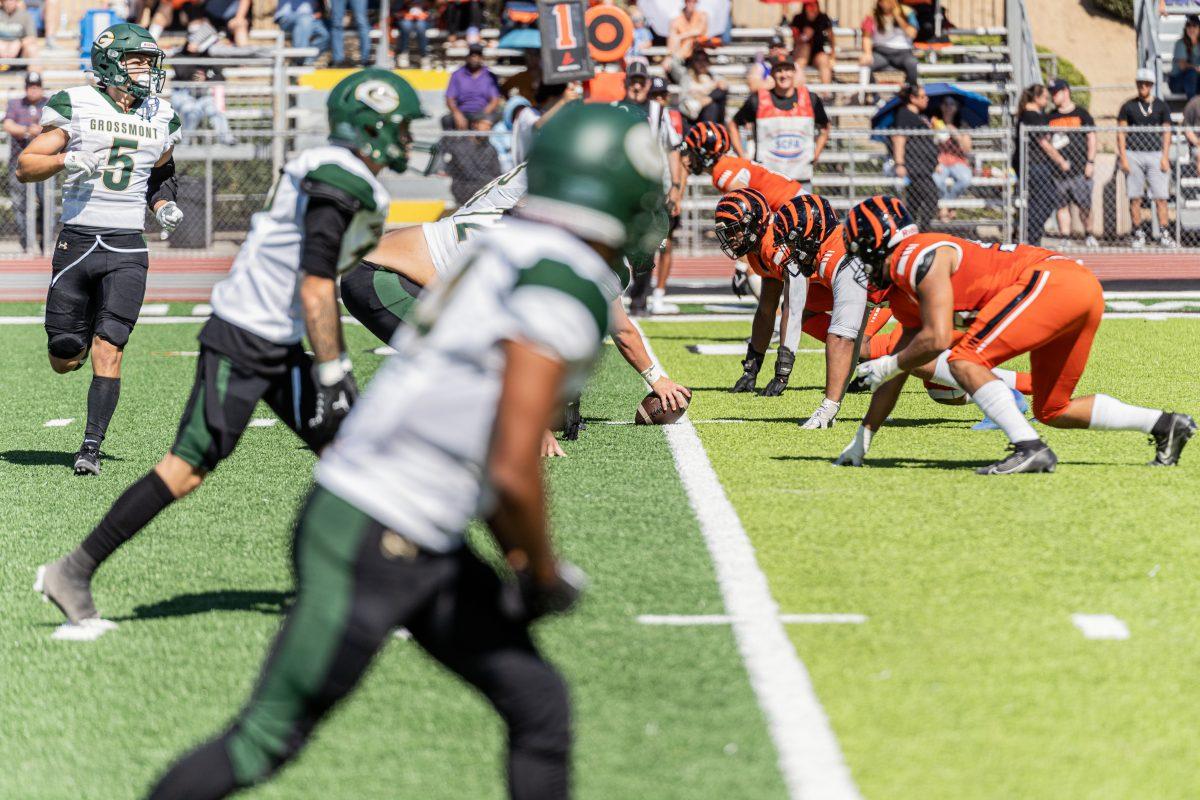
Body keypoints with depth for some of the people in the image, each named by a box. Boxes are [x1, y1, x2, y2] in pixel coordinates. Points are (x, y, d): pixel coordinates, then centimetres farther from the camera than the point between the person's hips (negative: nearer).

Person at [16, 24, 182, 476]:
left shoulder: (160, 120, 10)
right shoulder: (76, 108, -3)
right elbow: (24, 168, -3)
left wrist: (164, 206, 7)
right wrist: (66, 159, -21)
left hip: (127, 251, 1)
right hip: (76, 243, -1)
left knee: (108, 352, -12)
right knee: (64, 362, 4)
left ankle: (92, 447, -5)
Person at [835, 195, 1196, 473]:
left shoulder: (917, 258, -7)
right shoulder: (904, 297, 22)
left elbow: (937, 339, -16)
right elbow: (897, 375, 29)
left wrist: (886, 365, 1)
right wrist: (861, 440, 31)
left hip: (1054, 281, -10)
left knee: (965, 362, -15)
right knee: (1052, 411, 18)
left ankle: (1030, 448, -24)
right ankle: (1165, 424, 16)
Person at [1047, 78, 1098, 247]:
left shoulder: (1081, 113, 4)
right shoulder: (1051, 117, 12)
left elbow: (1091, 138, 3)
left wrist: (1090, 162, -6)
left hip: (1080, 168, -3)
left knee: (1084, 204, -3)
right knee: (1062, 205, 0)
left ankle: (1088, 235, 12)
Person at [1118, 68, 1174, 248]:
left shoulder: (1161, 107, 8)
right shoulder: (1128, 106, 6)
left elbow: (1166, 133, 8)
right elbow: (1121, 133, 5)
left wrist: (1165, 157, -1)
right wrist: (1123, 157, -5)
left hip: (1155, 154, 0)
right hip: (1133, 154, 0)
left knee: (1161, 197, -6)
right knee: (1135, 197, -1)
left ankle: (1163, 234, -4)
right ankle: (1139, 234, 5)